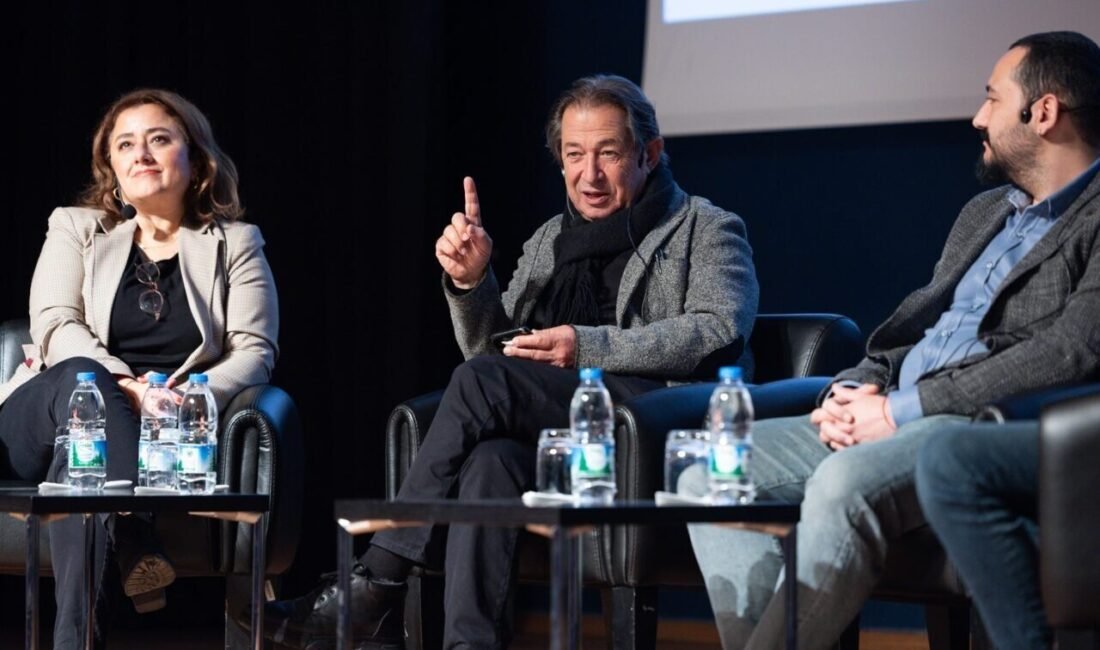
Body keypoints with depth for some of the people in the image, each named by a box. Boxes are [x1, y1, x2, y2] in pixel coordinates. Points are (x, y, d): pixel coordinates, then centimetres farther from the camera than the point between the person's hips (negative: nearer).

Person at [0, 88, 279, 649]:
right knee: (82, 378, -37)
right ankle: (138, 555, -50)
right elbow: (54, 326, 0)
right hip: (47, 415, 1)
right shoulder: (75, 229, 17)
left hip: (165, 439, -1)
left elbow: (254, 351, 3)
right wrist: (124, 387, -22)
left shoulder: (235, 244, 16)